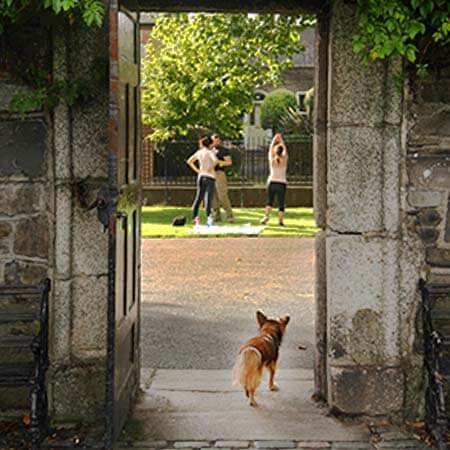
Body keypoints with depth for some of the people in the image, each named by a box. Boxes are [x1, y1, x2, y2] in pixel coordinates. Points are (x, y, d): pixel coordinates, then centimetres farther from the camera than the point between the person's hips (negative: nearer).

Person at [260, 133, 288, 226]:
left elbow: (270, 149, 12)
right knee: (281, 204, 3)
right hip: (282, 183, -1)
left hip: (272, 182, 1)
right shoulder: (284, 160, -3)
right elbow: (285, 150, 13)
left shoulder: (272, 159, -2)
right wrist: (281, 140, 23)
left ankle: (266, 215, -11)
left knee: (269, 201, 11)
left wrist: (274, 139, 21)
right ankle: (281, 220, -3)